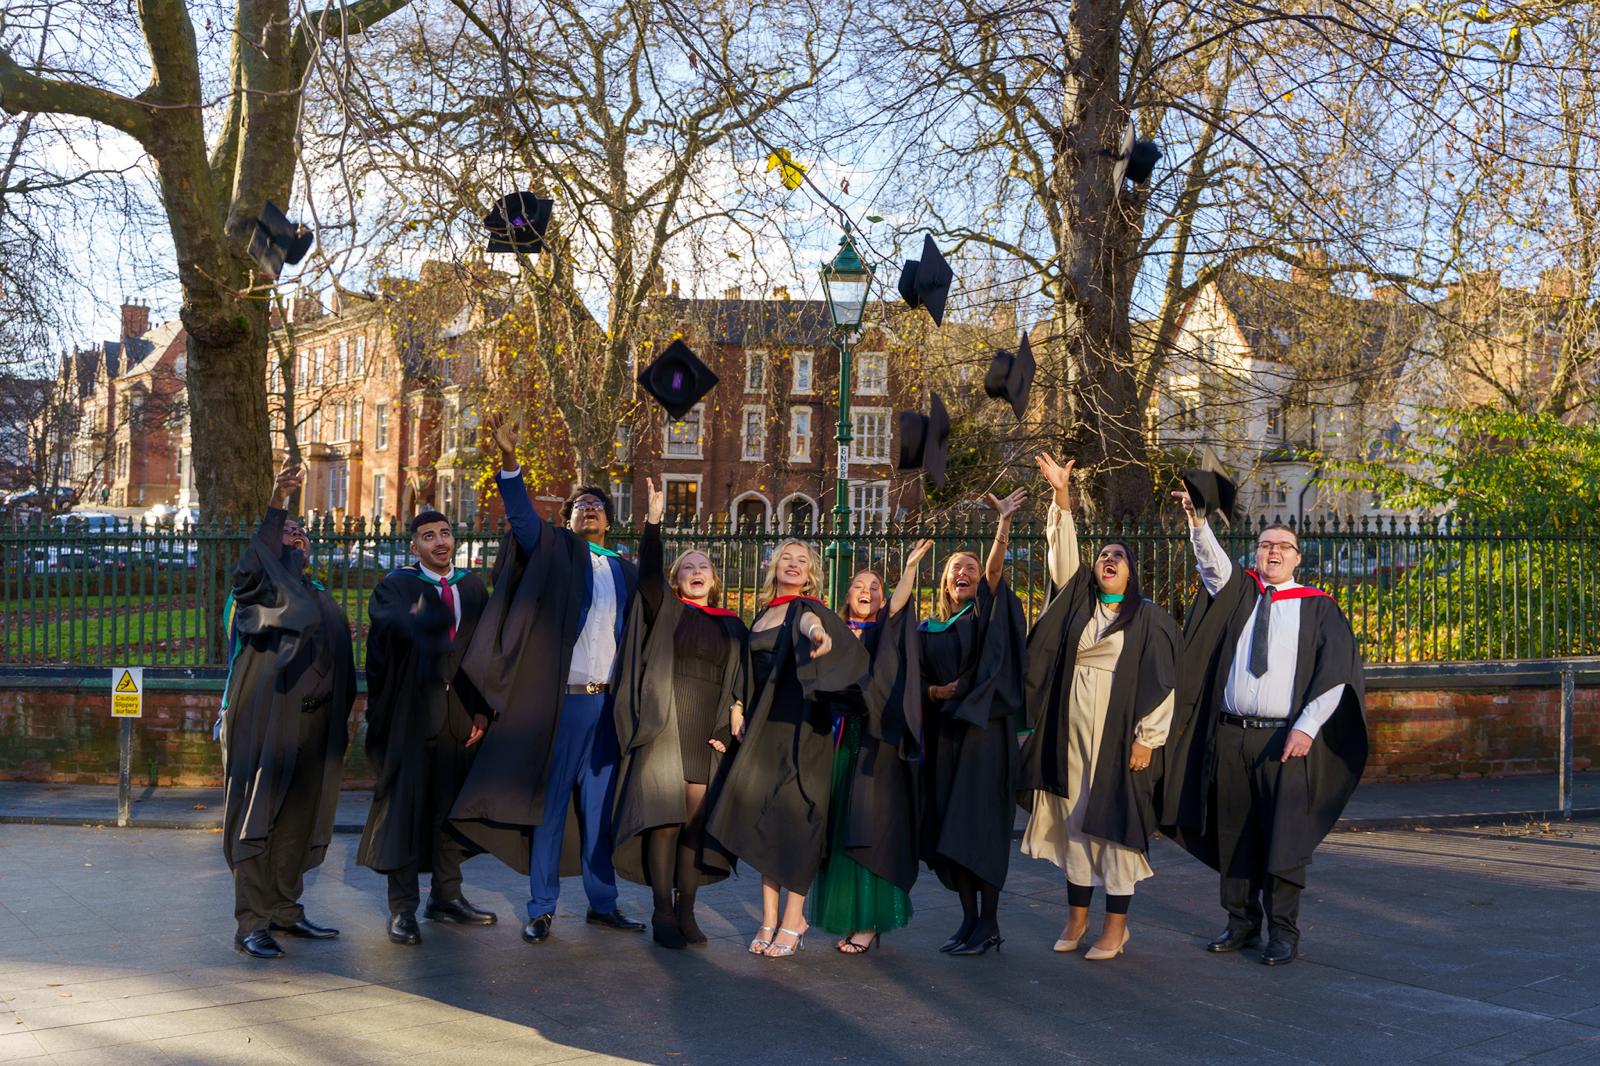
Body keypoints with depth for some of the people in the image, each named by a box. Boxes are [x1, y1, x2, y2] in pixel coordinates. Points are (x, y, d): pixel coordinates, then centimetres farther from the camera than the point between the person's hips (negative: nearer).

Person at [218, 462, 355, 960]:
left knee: (297, 820, 12)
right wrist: (277, 503, -36)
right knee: (259, 817, -6)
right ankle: (251, 924, -5)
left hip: (312, 726, 7)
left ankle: (284, 910, 23)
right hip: (267, 720, -7)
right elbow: (249, 568, -26)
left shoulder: (320, 599, 21)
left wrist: (341, 719, 13)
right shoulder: (258, 586, 0)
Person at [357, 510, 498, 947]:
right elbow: (387, 624, -23)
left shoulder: (473, 587, 11)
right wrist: (414, 620, -43)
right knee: (405, 803, 0)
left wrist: (482, 709, 3)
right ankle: (402, 907, 6)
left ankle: (446, 895, 25)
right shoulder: (397, 586, -1)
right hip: (411, 711, -4)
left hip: (458, 710, 4)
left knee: (451, 803, 12)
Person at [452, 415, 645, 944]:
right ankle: (541, 908, 7)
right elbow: (522, 515, -10)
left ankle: (602, 902, 19)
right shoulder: (555, 550, 6)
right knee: (551, 803, 0)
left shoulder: (625, 572, 16)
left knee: (600, 806, 10)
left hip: (609, 703, 3)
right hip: (561, 699, -3)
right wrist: (510, 461, -25)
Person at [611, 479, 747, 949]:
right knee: (664, 818, -8)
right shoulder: (664, 609, 8)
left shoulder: (731, 626, 17)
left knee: (695, 821, 1)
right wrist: (654, 518, -21)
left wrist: (727, 728, 2)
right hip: (665, 729, -3)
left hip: (707, 735, 3)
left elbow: (738, 682, 15)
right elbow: (649, 572, -11)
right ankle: (662, 911, -4)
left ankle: (685, 909, 7)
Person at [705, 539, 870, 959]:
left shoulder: (807, 609, -6)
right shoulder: (765, 614, 16)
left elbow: (810, 624, -31)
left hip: (799, 727, -7)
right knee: (763, 815, 4)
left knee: (793, 815, -6)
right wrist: (743, 714, 14)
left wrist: (819, 634, -54)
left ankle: (794, 919, 1)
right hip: (764, 725, 7)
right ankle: (769, 917, 9)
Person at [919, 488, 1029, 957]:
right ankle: (969, 918, 12)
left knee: (980, 823, -9)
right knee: (949, 827, 4)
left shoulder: (987, 612, 3)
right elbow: (920, 683, 16)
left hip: (985, 727, -5)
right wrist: (937, 691, -7)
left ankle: (989, 923, -3)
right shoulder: (928, 629, 15)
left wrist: (1004, 521, -28)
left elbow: (996, 568, -14)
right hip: (943, 733, 5)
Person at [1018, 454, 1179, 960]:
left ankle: (1116, 926, 6)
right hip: (1072, 732, 4)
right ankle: (1077, 916, 18)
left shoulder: (1149, 618, -1)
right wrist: (1062, 498, -7)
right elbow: (1062, 554, 3)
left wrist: (1147, 738, -11)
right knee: (1073, 820, 8)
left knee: (1114, 823, -2)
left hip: (1118, 733, -4)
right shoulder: (1078, 603, 11)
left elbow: (1161, 681, -5)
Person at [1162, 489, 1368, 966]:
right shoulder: (1239, 593, 12)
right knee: (1234, 835, 8)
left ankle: (1284, 933, 7)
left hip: (1285, 739, -3)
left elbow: (1336, 672, -2)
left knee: (1283, 837, -2)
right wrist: (1197, 520, -27)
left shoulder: (1318, 608, 5)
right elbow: (1214, 563, -8)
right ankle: (1242, 923, 20)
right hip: (1230, 736, 3)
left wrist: (1307, 726, -13)